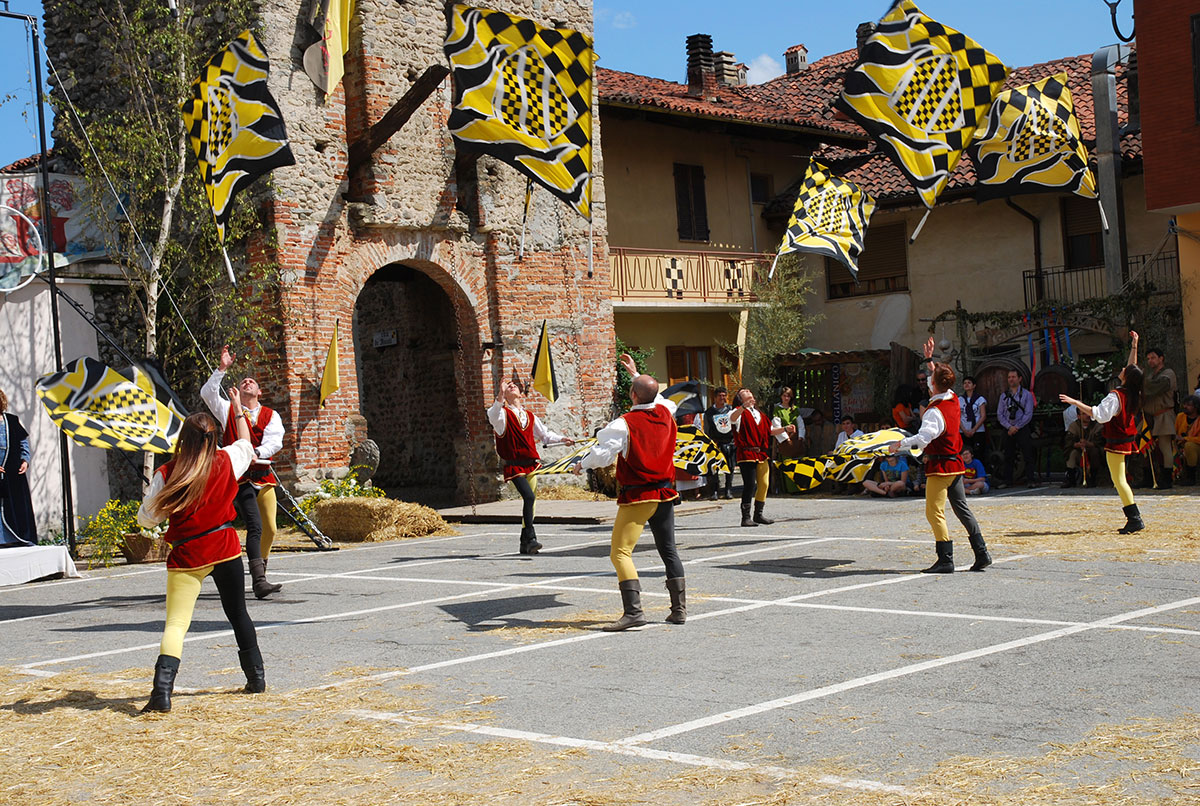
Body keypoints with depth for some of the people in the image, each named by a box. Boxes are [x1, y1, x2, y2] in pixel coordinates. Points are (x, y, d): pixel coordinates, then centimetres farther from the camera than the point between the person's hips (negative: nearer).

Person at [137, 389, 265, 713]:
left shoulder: (166, 474, -10)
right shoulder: (227, 461, -4)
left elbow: (146, 518, -3)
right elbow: (246, 443, 20)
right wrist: (237, 408, 31)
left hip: (187, 555, -2)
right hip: (225, 547, 2)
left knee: (176, 623, -3)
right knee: (238, 614, 19)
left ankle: (162, 689, -21)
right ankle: (256, 677, 29)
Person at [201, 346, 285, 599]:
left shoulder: (271, 416, 11)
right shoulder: (229, 410, 10)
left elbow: (274, 442, -5)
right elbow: (207, 393, -6)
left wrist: (257, 453, -25)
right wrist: (222, 369, -14)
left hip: (263, 476, 3)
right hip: (240, 478, -3)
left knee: (270, 529, 4)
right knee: (255, 526, -17)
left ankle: (260, 577, 24)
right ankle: (258, 581, -20)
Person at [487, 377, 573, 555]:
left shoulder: (530, 416, 16)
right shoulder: (503, 414, -1)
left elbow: (544, 434, 25)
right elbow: (493, 415, -25)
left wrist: (562, 439, 10)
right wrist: (501, 396, -39)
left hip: (531, 464, 6)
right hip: (514, 465, -6)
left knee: (530, 500, 8)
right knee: (529, 497, -23)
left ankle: (525, 543, 17)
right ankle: (530, 538, -22)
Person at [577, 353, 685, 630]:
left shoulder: (624, 424, -15)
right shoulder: (666, 413, 3)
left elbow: (602, 454, -16)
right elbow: (656, 396, 27)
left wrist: (582, 464, 4)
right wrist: (635, 373, 36)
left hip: (637, 498, -7)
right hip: (665, 493, 7)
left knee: (620, 552, -7)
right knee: (669, 550, 17)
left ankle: (633, 610, -19)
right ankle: (679, 608, 19)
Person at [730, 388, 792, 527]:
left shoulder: (760, 415, 23)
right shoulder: (740, 412, 1)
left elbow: (770, 431, 29)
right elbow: (732, 418, -23)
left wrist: (785, 429, 15)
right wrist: (744, 406, -40)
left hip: (762, 454, 7)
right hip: (747, 453, -7)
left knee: (763, 484, 5)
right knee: (750, 485, -12)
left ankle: (758, 514, 19)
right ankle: (746, 517, -7)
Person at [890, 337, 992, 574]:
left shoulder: (935, 411, -20)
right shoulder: (953, 399, 5)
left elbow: (923, 438, -31)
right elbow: (940, 379, 25)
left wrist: (899, 444, -22)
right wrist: (929, 359, 29)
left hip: (940, 465, -9)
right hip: (956, 463, 9)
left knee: (934, 512, -6)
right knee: (962, 508, 14)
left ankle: (946, 560, -8)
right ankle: (982, 554, 16)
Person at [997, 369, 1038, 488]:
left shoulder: (1026, 394, 3)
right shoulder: (1004, 395, 12)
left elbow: (1028, 414, -4)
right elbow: (999, 414, 7)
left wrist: (1016, 427, -11)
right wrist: (1009, 427, -7)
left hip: (1022, 429, -3)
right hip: (1008, 429, 3)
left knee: (1028, 455, -8)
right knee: (1008, 457, 3)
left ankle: (1031, 480, -9)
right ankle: (1007, 481, 6)